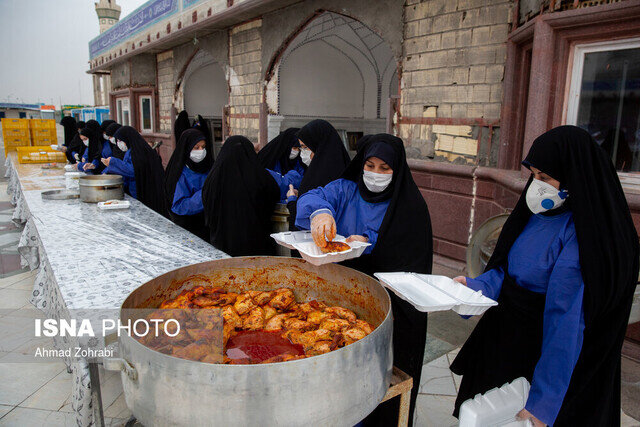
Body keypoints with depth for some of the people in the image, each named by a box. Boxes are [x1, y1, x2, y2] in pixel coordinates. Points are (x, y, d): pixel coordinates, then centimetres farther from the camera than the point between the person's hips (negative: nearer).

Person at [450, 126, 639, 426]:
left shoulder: (583, 236, -24)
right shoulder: (540, 214, -1)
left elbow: (567, 324, -25)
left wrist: (542, 403, -22)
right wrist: (476, 287, -14)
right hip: (504, 344, 7)